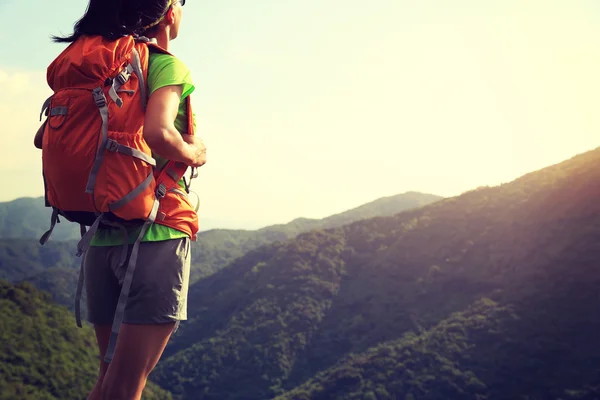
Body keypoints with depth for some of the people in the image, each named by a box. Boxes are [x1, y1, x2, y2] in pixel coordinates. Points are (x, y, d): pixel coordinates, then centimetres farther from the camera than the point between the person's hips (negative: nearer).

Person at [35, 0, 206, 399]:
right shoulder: (167, 66, -7)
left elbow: (44, 137, 13)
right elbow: (157, 132, -26)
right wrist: (193, 154, -7)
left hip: (103, 236, 7)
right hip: (157, 233, -7)